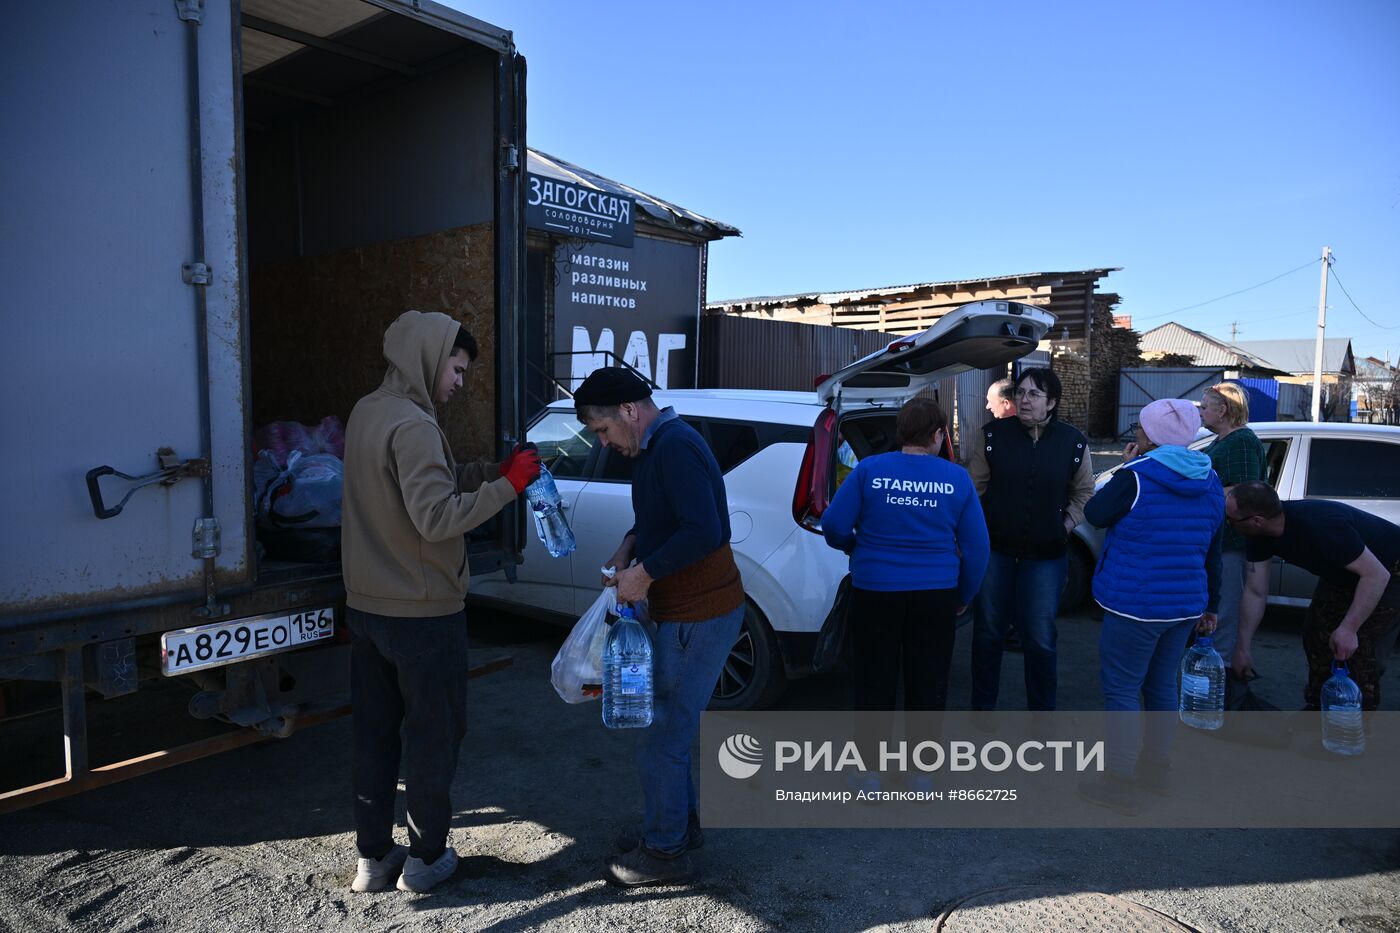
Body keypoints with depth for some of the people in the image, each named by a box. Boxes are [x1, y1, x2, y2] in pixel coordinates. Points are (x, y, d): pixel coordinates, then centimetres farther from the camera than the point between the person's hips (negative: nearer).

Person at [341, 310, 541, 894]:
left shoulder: (367, 412, 8)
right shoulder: (412, 425, -21)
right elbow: (436, 517, -26)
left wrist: (493, 471, 1)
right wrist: (507, 487, -19)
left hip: (366, 607, 9)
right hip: (423, 615, -8)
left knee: (374, 735, 16)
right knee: (433, 737, 8)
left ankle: (372, 858, 28)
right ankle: (426, 859, 22)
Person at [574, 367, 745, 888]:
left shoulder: (674, 447, -21)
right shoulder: (657, 448, 11)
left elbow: (705, 532, -31)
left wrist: (644, 573, -23)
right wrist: (629, 547, 6)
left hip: (699, 619, -10)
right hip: (691, 611, 10)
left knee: (661, 736, 0)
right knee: (673, 727, 21)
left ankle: (665, 851, 16)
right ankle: (679, 826, 37)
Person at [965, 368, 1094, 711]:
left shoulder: (1073, 442, -2)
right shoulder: (994, 435, -4)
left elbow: (1084, 493, 10)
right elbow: (974, 487, 2)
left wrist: (1066, 527, 0)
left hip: (1046, 555, 0)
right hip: (995, 550, 0)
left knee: (1039, 638, 5)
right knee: (989, 632, 10)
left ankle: (1042, 712, 23)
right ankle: (982, 708, 26)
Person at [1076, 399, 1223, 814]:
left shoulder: (1136, 477, -16)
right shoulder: (1210, 483, 7)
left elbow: (1095, 514, -1)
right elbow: (1212, 551, 14)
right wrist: (1210, 605, 22)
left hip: (1136, 605, -8)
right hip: (1186, 605, 8)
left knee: (1121, 690, 1)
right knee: (1161, 685, 20)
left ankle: (1121, 783, 5)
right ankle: (1156, 767, 32)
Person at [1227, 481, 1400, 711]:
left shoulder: (1319, 526, -40)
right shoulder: (1261, 536, -15)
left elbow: (1377, 575, -33)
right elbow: (1255, 593, -6)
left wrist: (1349, 628, -35)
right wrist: (1243, 648, -2)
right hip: (1343, 573, 8)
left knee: (1360, 649, -15)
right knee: (1316, 632, 5)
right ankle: (1316, 709, 21)